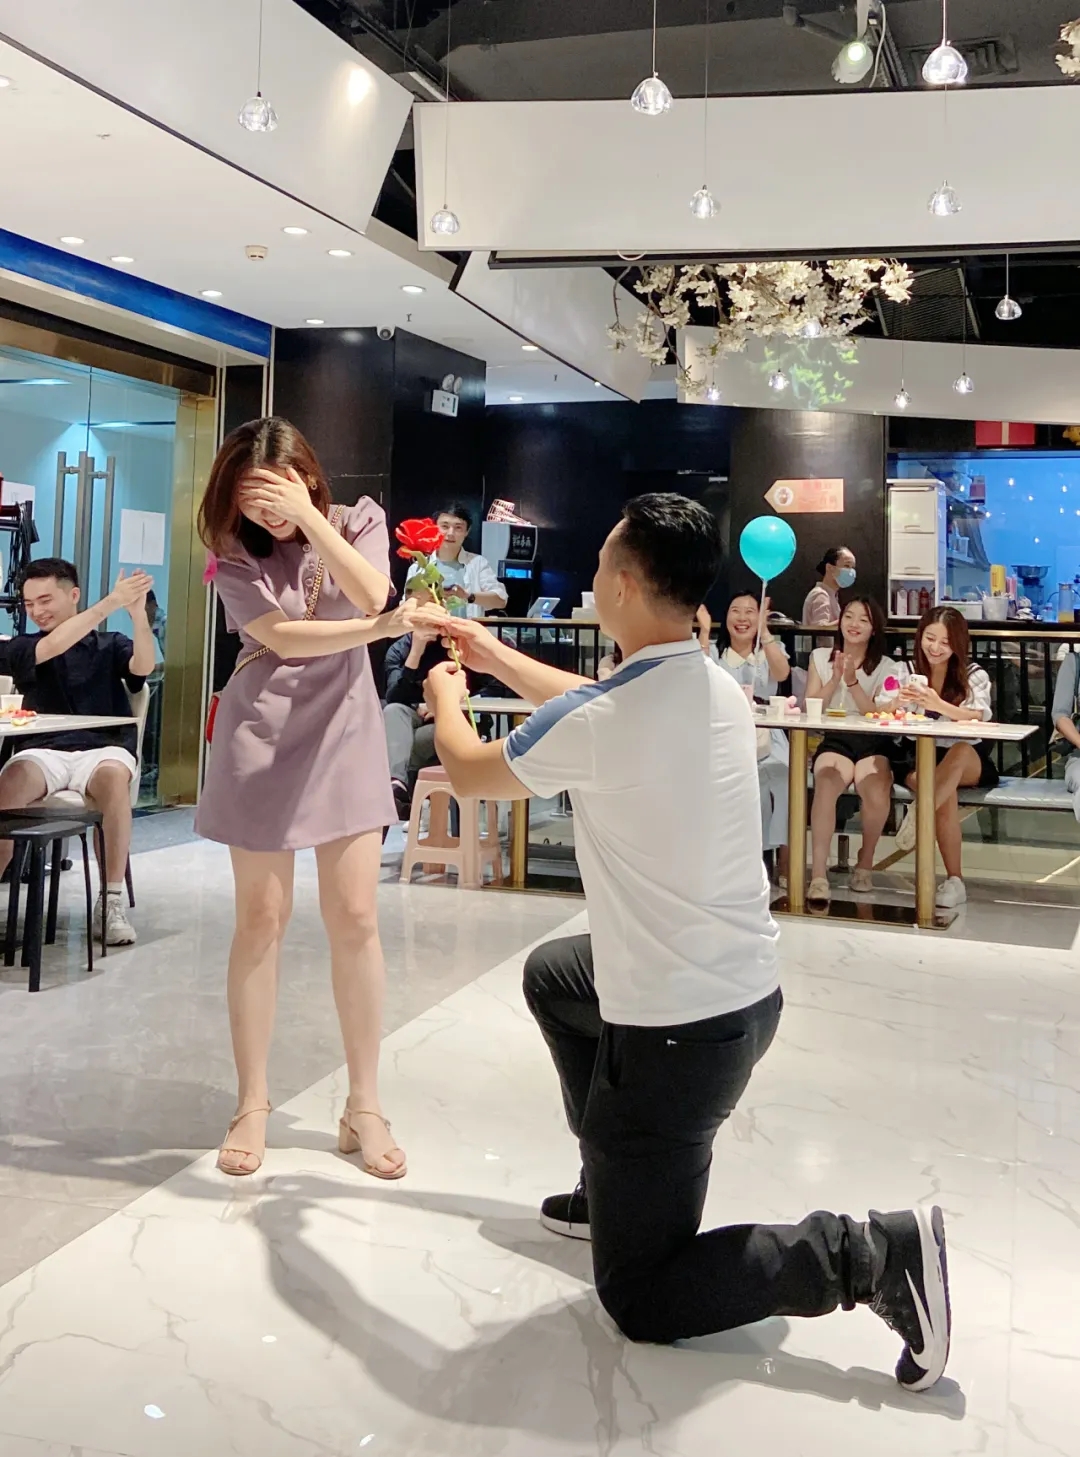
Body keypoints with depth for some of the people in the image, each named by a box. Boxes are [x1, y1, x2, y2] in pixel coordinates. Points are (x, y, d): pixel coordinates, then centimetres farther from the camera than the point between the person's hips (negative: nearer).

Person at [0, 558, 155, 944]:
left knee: (113, 775, -37)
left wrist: (138, 613, -23)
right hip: (45, 751, 1)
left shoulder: (110, 645, 15)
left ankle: (112, 900, -30)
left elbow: (143, 666, -6)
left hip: (104, 749, -1)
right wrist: (111, 603, -14)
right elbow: (52, 647, -7)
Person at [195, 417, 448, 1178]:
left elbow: (371, 592, -16)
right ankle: (253, 1103, 14)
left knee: (356, 919, -2)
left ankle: (364, 1105, 9)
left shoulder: (359, 520, 4)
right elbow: (283, 636, -15)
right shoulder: (233, 552, -2)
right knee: (260, 920, 2)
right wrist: (389, 626, -24)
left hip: (345, 734, 1)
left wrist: (307, 517, -19)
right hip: (262, 737, -1)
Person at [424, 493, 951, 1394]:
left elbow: (469, 771, -2)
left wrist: (446, 695, 19)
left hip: (678, 1031, -8)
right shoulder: (714, 686, 0)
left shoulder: (599, 723, -23)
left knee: (641, 1301, 7)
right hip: (749, 991, 8)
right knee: (553, 975, 33)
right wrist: (493, 655, 31)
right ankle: (617, 1187, 38)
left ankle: (871, 1254, -5)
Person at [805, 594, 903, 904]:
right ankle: (819, 873, -37)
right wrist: (835, 679, -9)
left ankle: (865, 861, -6)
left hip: (872, 744, 0)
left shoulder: (888, 668, 8)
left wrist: (853, 681, -15)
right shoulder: (820, 657, 12)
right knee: (827, 782, -36)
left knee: (876, 791, -34)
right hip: (833, 741, 0)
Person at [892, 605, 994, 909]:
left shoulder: (974, 676, 3)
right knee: (946, 793, -34)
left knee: (959, 752, -38)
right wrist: (898, 701, -31)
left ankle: (917, 816, -46)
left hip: (968, 763, -1)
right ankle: (954, 880, -36)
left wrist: (939, 705, -40)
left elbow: (979, 717, -18)